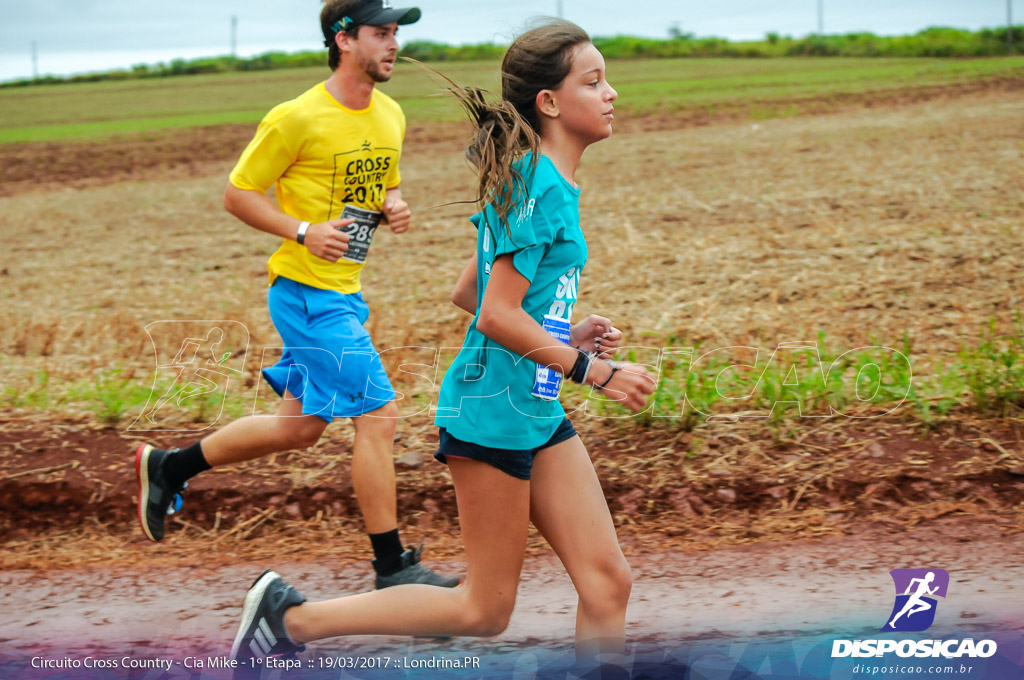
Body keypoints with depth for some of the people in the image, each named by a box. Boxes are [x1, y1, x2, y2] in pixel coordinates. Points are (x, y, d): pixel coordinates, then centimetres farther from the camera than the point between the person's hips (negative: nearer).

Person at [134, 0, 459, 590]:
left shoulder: (390, 116, 8)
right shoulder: (298, 118, -15)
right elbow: (238, 194, -9)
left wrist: (395, 207, 0)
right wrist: (304, 231, -21)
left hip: (343, 293, 9)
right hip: (307, 291, -9)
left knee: (300, 427, 16)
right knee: (378, 414, -10)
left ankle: (168, 467, 32)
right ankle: (392, 566, 0)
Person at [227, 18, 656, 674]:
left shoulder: (531, 179, 12)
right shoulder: (541, 186, -17)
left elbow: (470, 292, 18)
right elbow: (497, 315, -22)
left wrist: (561, 333, 13)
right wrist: (592, 370, -15)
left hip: (539, 414, 10)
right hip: (494, 409, -10)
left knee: (608, 581, 3)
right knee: (486, 608, 2)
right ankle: (292, 615, 11)